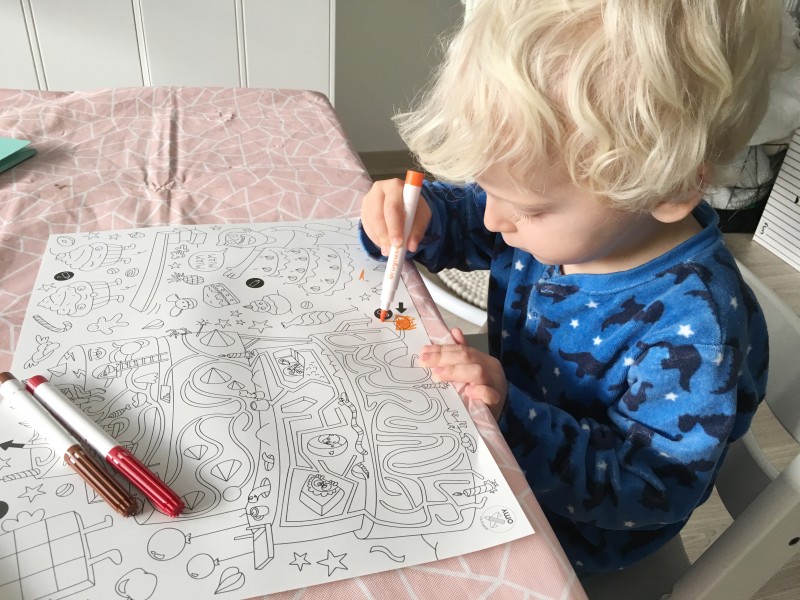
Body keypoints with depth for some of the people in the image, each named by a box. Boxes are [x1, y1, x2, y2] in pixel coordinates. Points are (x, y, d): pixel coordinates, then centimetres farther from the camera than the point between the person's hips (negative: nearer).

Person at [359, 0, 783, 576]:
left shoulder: (692, 326, -35)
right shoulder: (557, 215, -17)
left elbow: (655, 486, -28)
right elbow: (460, 219, 1)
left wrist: (514, 415, -40)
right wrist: (409, 214, -22)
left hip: (569, 530, -5)